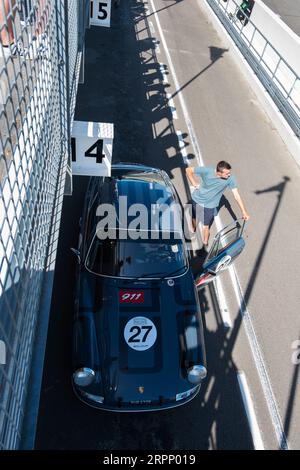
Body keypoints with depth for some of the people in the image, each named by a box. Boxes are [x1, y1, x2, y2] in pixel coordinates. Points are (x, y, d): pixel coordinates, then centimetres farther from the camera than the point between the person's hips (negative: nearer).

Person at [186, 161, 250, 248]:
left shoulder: (230, 179, -26)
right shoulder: (207, 171, -29)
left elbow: (236, 195, -19)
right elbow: (188, 170, -16)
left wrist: (244, 212, -18)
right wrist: (194, 184, -17)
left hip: (209, 205, -1)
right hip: (196, 199, 1)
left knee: (206, 226, 9)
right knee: (194, 218, 26)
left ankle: (205, 244, 38)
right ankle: (193, 231, 60)